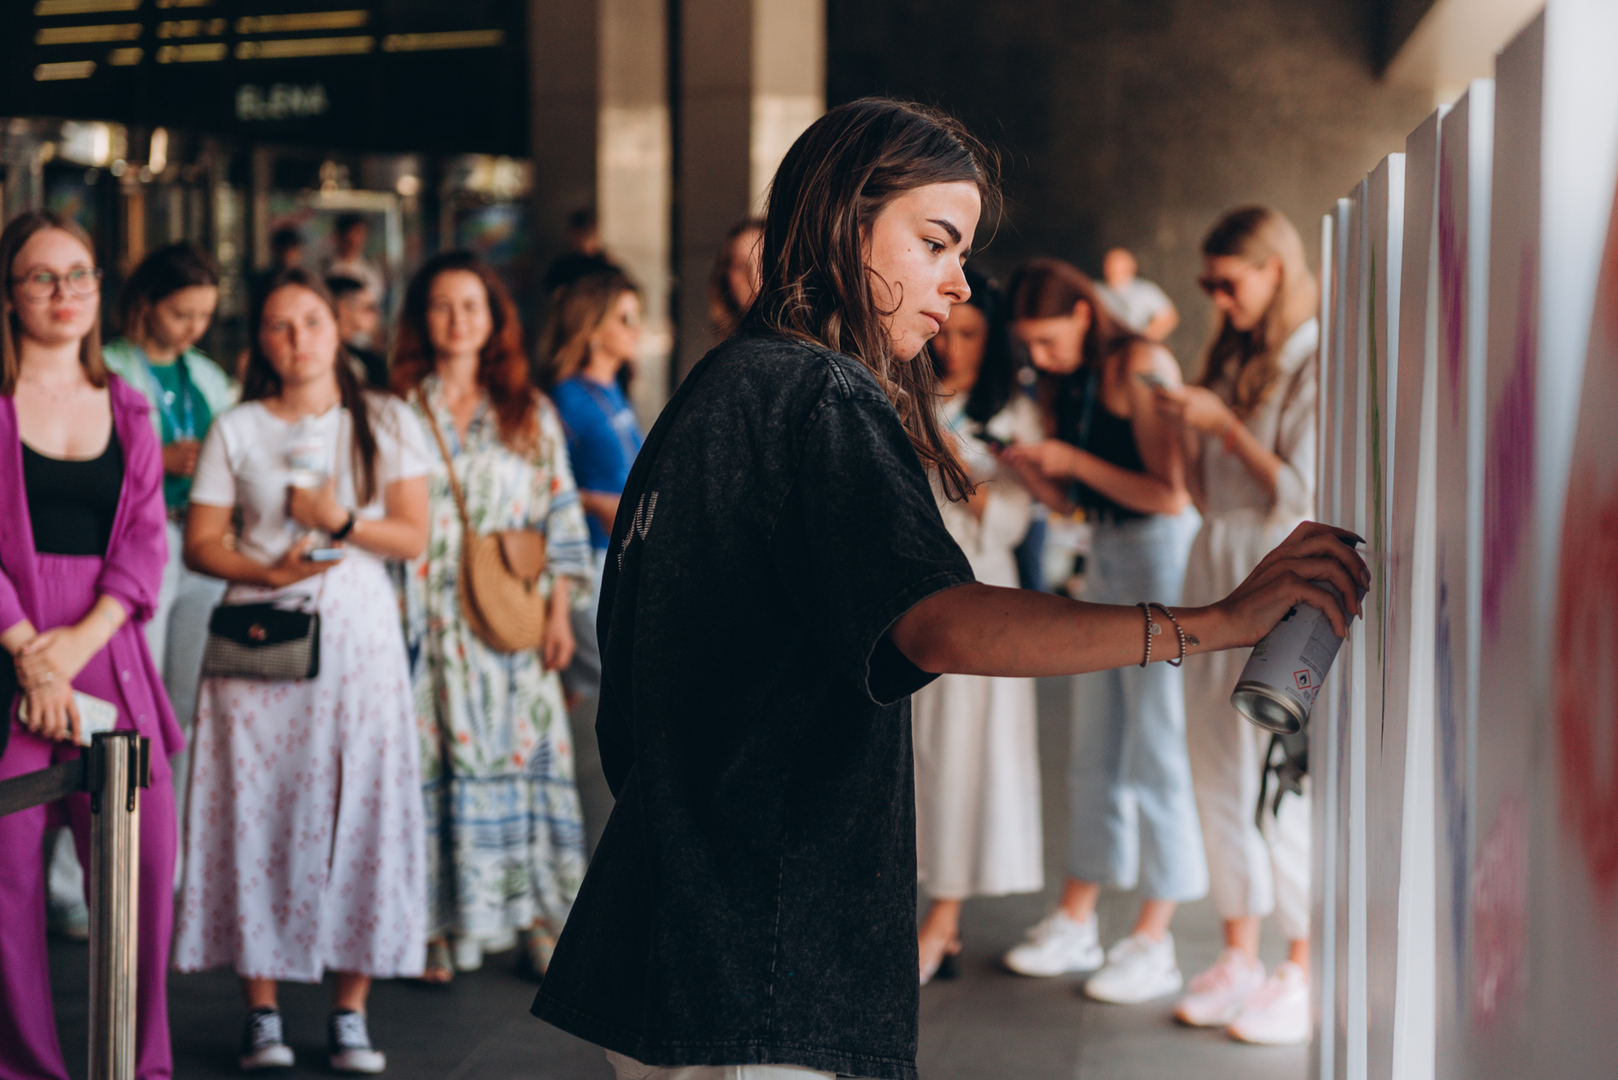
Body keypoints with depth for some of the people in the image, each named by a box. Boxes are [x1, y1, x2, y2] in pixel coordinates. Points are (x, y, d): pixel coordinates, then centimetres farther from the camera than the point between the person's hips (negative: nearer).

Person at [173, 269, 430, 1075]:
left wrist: (341, 522, -11)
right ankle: (262, 1013, 5)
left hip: (358, 637, 0)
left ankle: (349, 1013, 3)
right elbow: (200, 543, 4)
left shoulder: (388, 423, 9)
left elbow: (413, 535, 4)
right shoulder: (236, 431, 7)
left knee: (360, 812, -4)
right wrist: (268, 570, -13)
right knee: (258, 815, -4)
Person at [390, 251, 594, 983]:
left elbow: (560, 516, 9)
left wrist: (560, 612, 2)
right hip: (428, 622, -1)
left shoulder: (530, 414, 10)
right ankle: (437, 928, 3)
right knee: (434, 761, -2)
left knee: (525, 755, 1)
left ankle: (536, 920, 8)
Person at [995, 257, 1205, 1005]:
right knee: (1094, 747, 12)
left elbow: (1170, 494, -21)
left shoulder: (1141, 368, -16)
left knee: (1157, 749, -4)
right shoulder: (1071, 381, 10)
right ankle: (1075, 921, 20)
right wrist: (1039, 473, -4)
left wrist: (1073, 461, -17)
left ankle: (1154, 942, 2)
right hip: (1106, 552, 9)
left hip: (1162, 553, -9)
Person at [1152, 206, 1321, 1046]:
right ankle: (1240, 958, 19)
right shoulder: (1234, 359, 14)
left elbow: (1302, 493, -15)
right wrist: (1188, 432, 1)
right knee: (1218, 773, 10)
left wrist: (1222, 424, -12)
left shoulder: (1316, 362, -9)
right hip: (1216, 572, 8)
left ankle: (1305, 974, 4)